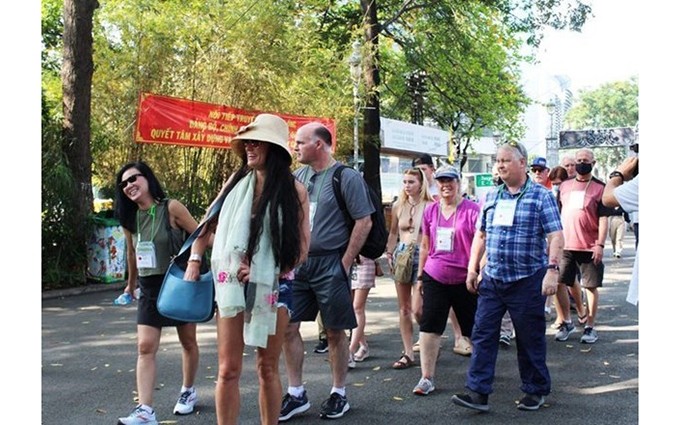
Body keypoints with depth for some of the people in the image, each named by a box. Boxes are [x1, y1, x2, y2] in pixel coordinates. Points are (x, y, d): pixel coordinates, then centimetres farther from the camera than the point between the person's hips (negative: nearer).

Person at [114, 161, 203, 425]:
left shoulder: (171, 208, -13)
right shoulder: (129, 219, 3)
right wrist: (131, 285, 26)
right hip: (149, 288, 4)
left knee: (188, 342, 12)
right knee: (145, 348, -7)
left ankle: (188, 391, 34)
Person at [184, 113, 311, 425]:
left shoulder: (294, 190, -4)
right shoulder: (237, 181, 3)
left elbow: (302, 247, -4)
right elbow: (209, 223, 15)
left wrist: (262, 270, -13)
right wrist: (194, 261, 6)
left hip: (274, 284, -1)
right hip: (232, 283, 2)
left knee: (268, 368, 9)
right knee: (228, 370, 1)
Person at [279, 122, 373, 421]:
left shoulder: (347, 177, -7)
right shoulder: (297, 177, 9)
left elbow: (364, 222, -10)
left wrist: (345, 263, -11)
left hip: (329, 265, -5)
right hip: (296, 263, 6)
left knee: (335, 331, 5)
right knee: (288, 328, 4)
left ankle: (339, 394, 20)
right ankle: (296, 394, 17)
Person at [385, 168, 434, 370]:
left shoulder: (430, 206, -7)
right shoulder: (398, 206, 8)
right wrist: (389, 253, 10)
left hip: (422, 256, -5)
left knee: (417, 309, -9)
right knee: (404, 309, 7)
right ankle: (408, 354, 15)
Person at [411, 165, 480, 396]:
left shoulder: (472, 210, -6)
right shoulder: (431, 210, 8)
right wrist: (420, 275, 16)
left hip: (464, 279, -3)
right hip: (434, 277, 3)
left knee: (474, 328, 9)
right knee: (429, 326, -1)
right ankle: (427, 378, 6)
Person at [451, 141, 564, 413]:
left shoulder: (541, 196, -4)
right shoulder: (491, 197, 10)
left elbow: (556, 237, -9)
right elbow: (480, 235, 16)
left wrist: (552, 270, -18)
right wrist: (472, 269, 11)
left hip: (527, 281, -4)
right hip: (492, 279, 5)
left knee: (530, 339, 7)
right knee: (483, 334, 0)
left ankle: (536, 391, 24)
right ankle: (478, 392, 3)